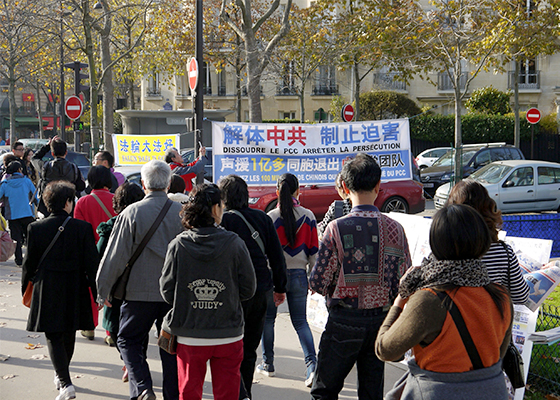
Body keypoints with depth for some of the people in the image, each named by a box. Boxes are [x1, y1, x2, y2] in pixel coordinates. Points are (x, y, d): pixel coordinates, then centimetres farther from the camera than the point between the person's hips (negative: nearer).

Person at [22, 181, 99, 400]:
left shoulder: (36, 228, -7)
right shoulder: (82, 227, -9)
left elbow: (29, 263, 1)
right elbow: (92, 263, -6)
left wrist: (26, 290, 15)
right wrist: (97, 292, 2)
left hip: (47, 291, -1)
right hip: (74, 291, 2)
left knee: (53, 337, 2)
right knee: (69, 335, 20)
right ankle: (62, 374, 40)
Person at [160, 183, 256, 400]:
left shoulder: (178, 245, -7)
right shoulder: (234, 244, -9)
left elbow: (167, 290, -2)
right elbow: (248, 289, -2)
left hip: (189, 337, 1)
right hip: (228, 336, -1)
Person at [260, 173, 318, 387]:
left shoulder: (270, 217, -9)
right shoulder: (308, 216, -1)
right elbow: (314, 249, 3)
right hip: (299, 274, 2)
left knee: (268, 319, 15)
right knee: (300, 321, 8)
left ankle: (268, 363, 22)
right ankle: (312, 364, -8)